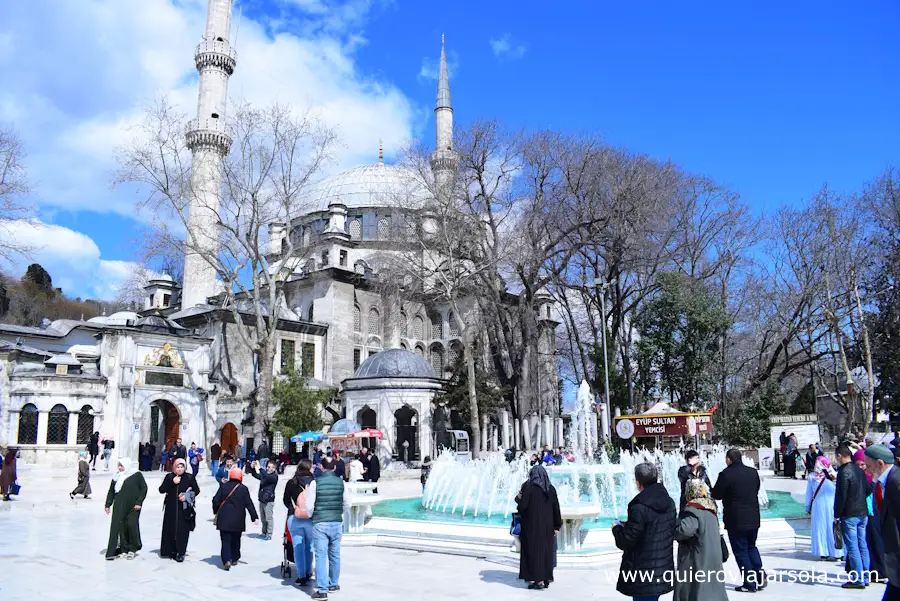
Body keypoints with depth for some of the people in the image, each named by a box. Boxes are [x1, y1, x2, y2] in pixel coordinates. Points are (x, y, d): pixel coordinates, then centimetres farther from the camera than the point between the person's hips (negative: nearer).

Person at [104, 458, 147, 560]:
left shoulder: (137, 475, 0)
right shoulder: (117, 477, 12)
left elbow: (144, 488, -2)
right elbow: (111, 491, 17)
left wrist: (139, 502, -8)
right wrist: (108, 505, 9)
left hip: (133, 506, -4)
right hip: (119, 506, 4)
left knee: (131, 524, -9)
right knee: (120, 526, -2)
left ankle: (132, 549, 6)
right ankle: (123, 550, 7)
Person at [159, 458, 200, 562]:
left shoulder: (190, 477, 2)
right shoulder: (169, 477, 5)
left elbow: (196, 490, 7)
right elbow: (161, 490, -1)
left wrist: (187, 496, -9)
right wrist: (172, 482, -12)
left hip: (184, 509, -2)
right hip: (171, 508, 2)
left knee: (182, 531, -5)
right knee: (170, 530, 4)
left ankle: (181, 553, 1)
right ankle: (172, 551, 17)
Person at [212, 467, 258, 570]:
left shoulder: (223, 486, -1)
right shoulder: (243, 488, -5)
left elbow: (216, 500, 1)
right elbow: (249, 504, -4)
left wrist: (216, 512, 18)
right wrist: (254, 517, 1)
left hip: (224, 519, 0)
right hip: (238, 520, 0)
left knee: (225, 540, 0)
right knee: (236, 539, 17)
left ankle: (226, 560, -15)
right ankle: (234, 559, 26)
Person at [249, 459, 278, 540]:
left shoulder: (274, 476, -9)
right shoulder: (264, 474, 14)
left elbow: (267, 477, -26)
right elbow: (256, 475, 20)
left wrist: (260, 468, -29)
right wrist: (252, 468, 2)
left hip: (269, 500, -8)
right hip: (261, 499, 8)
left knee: (269, 518, -5)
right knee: (263, 518, 14)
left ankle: (269, 534, 0)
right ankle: (264, 533, 24)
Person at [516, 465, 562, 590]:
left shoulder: (528, 487, -11)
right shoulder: (550, 488, 3)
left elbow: (522, 506, -15)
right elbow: (556, 508, 2)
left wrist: (519, 497, 6)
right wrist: (556, 526, 8)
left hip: (532, 525, -5)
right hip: (547, 525, 5)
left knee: (534, 550, 2)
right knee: (546, 550, 13)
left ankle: (538, 580, 0)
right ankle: (546, 579, 16)